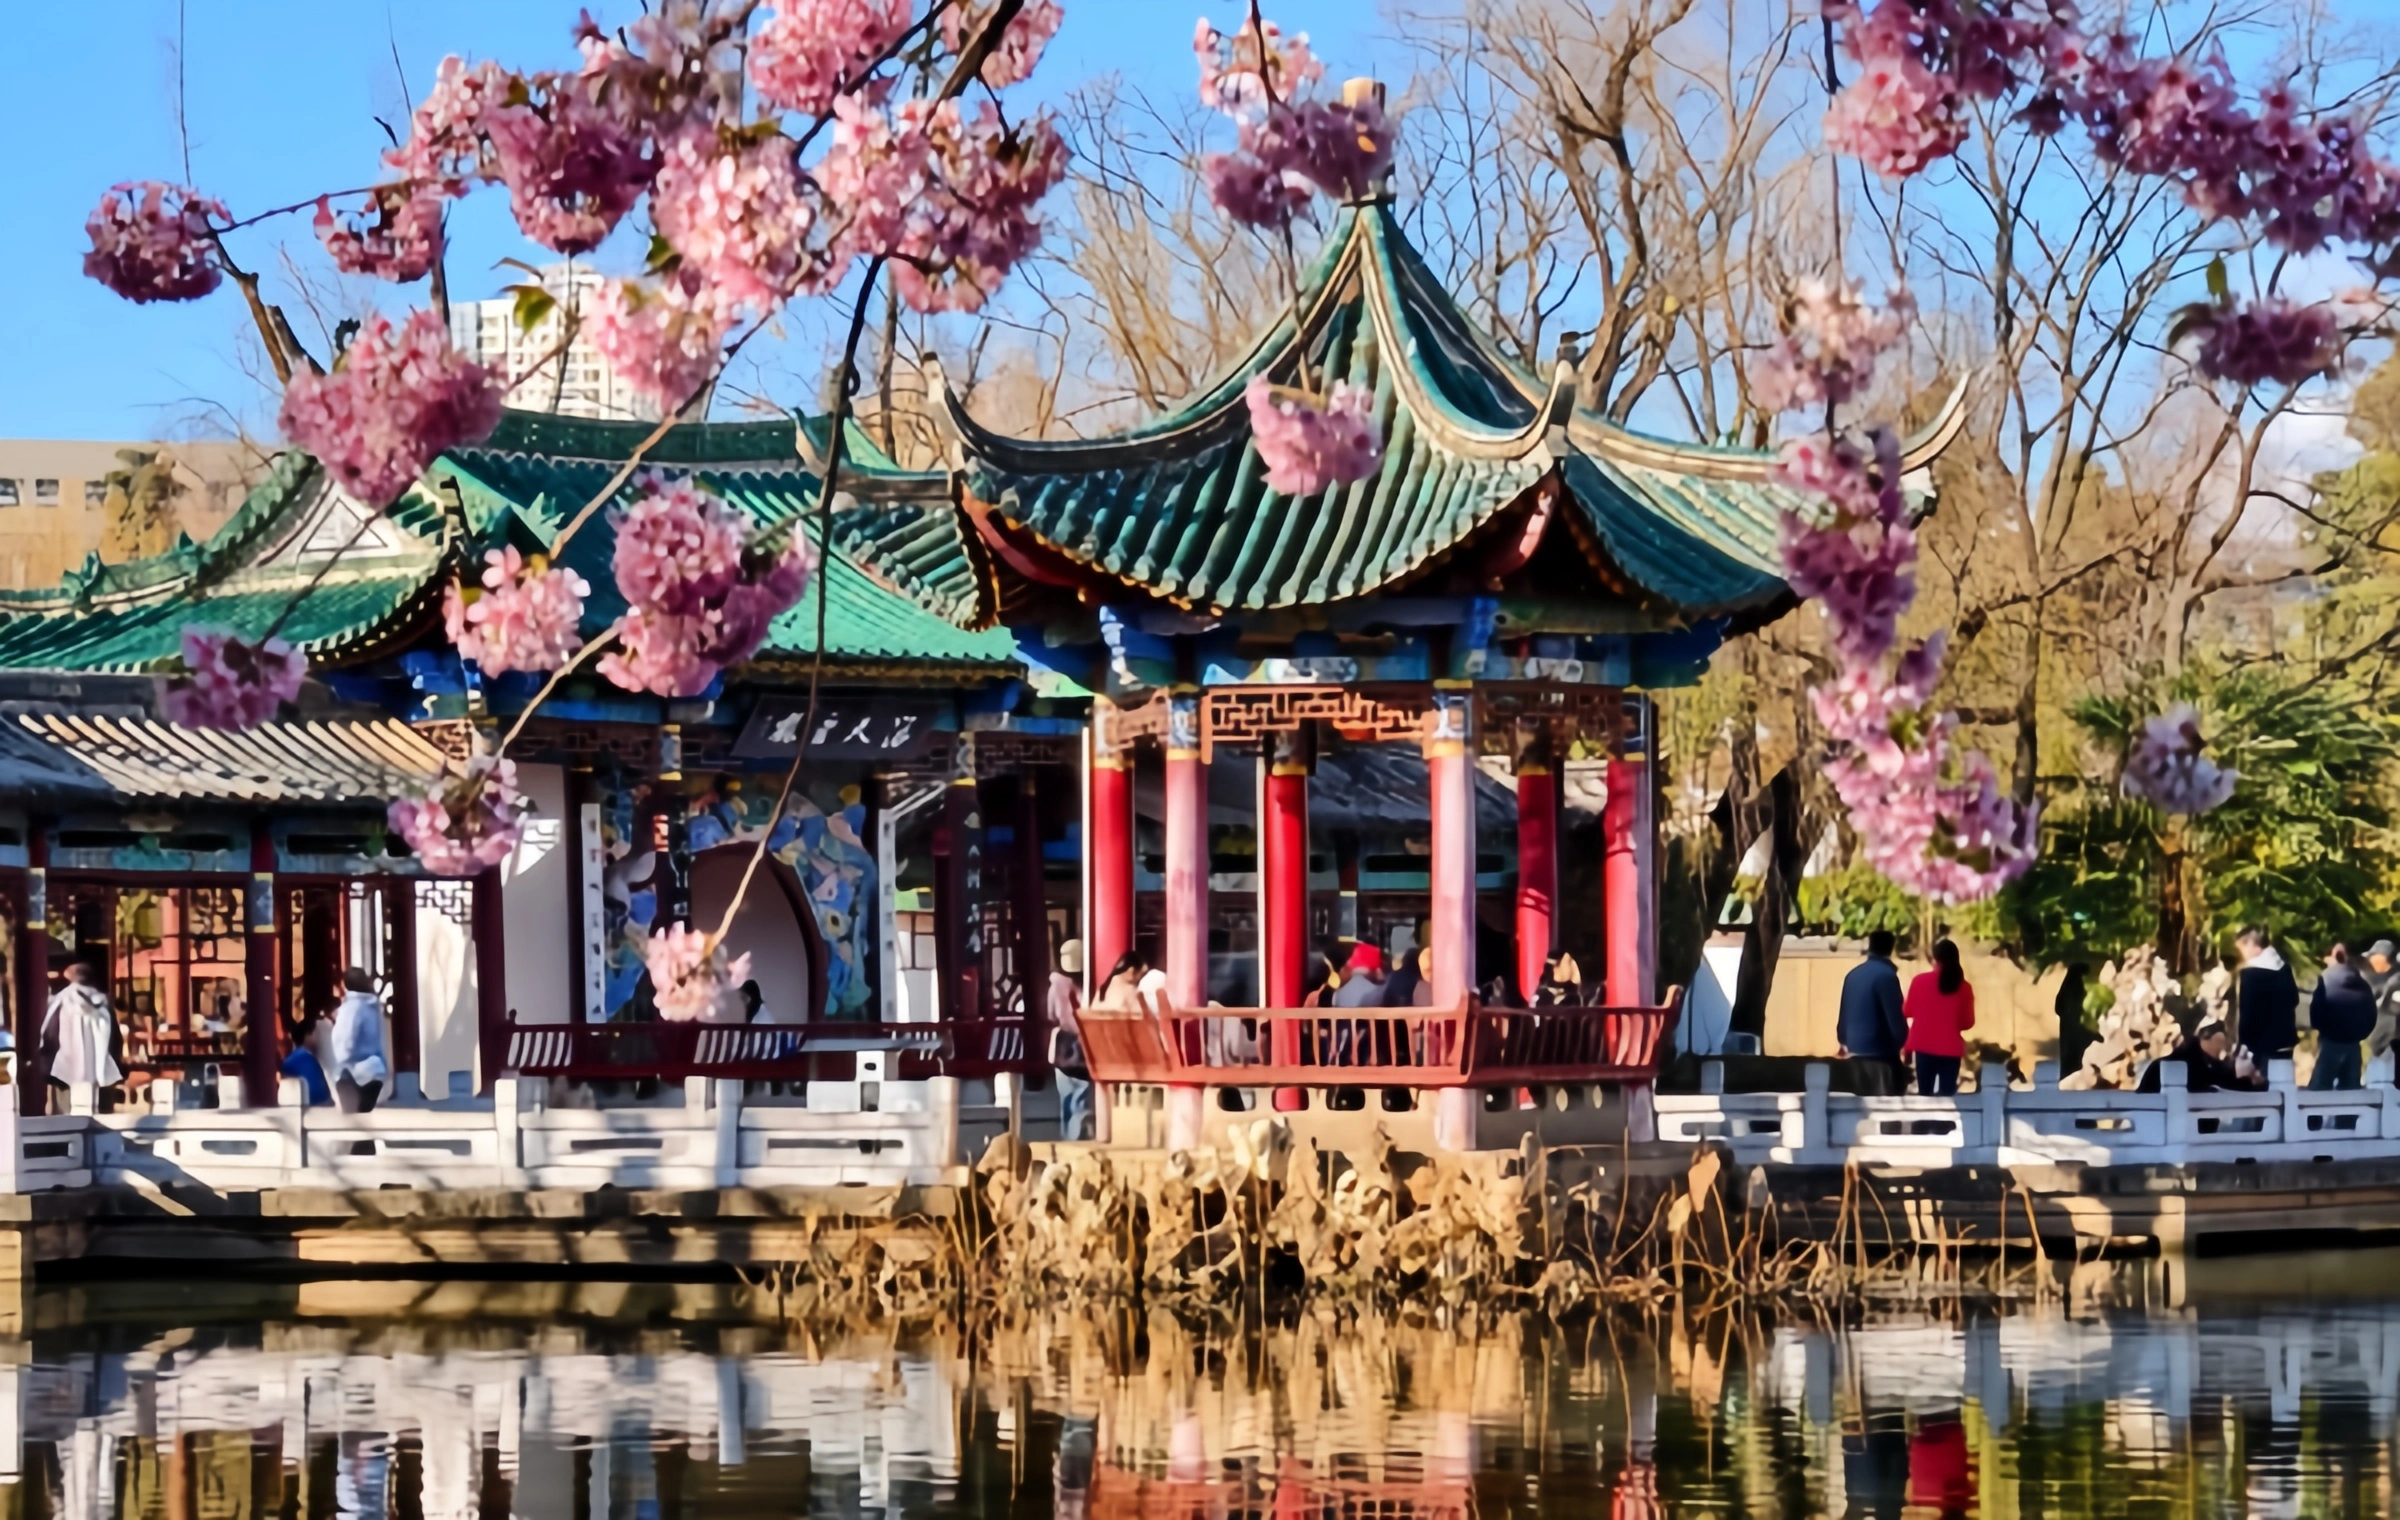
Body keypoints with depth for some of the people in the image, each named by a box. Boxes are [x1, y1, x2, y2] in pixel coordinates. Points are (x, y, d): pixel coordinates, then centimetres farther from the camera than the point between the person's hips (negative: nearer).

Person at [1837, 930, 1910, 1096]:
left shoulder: (1854, 974, 9)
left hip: (1855, 1048, 8)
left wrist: (1844, 1039, 26)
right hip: (1880, 1049, -8)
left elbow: (1844, 1013, 15)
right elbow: (1894, 1015, -15)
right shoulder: (1886, 975, -14)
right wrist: (1903, 1042, -3)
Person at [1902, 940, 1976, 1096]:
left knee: (1925, 1094, 5)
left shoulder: (1921, 981, -4)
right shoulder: (1963, 987, -2)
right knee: (1947, 1095, 1)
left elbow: (1907, 1011, 8)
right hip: (1951, 1049, 0)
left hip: (1924, 1047, 0)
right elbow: (1968, 1022, 5)